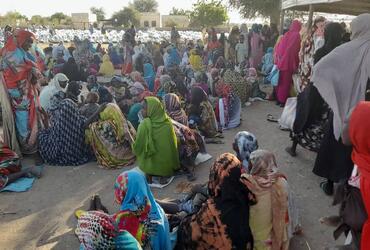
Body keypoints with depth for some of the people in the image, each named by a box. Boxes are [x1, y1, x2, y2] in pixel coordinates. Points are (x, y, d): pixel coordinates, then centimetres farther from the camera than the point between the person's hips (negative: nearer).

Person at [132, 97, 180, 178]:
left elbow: (137, 148, -9)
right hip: (169, 167, 4)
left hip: (152, 168, -4)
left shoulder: (145, 125, -19)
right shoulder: (168, 122, -5)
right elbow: (174, 145, 3)